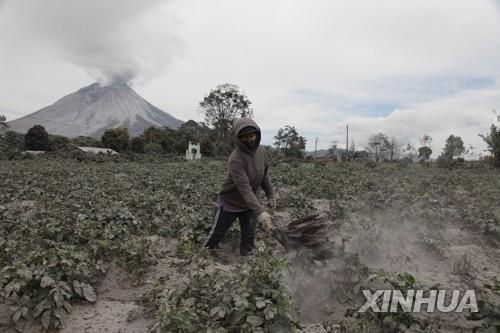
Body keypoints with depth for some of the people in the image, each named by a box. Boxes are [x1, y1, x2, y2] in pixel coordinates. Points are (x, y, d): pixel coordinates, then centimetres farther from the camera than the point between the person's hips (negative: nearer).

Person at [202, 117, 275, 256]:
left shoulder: (261, 151, -8)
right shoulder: (235, 159, -31)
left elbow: (264, 174, 8)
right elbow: (244, 188, -38)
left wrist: (270, 193, 7)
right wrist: (260, 211, -45)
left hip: (249, 203, 5)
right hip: (229, 202, -5)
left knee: (249, 237, 10)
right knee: (216, 234, 12)